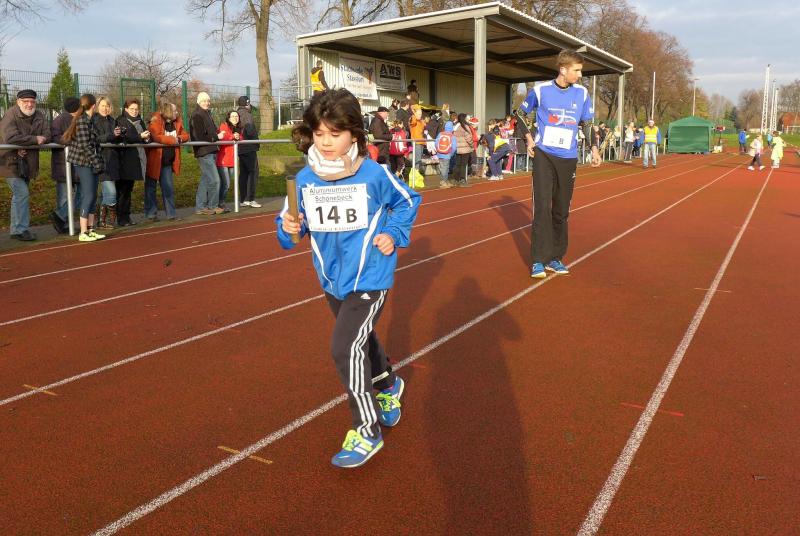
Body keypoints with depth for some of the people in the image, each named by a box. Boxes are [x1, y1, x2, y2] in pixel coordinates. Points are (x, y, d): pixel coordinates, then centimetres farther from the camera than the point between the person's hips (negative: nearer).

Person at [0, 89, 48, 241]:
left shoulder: (39, 116, 6)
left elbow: (45, 136, -3)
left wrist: (26, 146, -18)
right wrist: (34, 139, -22)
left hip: (28, 163, 7)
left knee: (20, 194, 13)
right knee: (22, 193, -13)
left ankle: (17, 228, 22)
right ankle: (20, 230, -9)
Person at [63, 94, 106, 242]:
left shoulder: (87, 120, 14)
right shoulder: (82, 120, -14)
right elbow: (85, 145, -18)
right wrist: (97, 162, -15)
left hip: (90, 164, 9)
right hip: (85, 163, -9)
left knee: (92, 197, 10)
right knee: (88, 197, -7)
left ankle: (90, 230, 16)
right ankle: (83, 233, -3)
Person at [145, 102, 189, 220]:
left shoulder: (176, 122, 5)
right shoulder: (155, 121, -14)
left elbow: (185, 135, 7)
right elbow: (157, 137, -28)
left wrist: (180, 138, -16)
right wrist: (173, 140, -19)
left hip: (168, 161, 6)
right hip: (155, 160, -6)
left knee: (169, 188, 9)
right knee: (151, 188, 6)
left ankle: (171, 213, 15)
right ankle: (151, 213, 14)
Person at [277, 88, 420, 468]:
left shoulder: (374, 174, -15)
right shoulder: (304, 179, -7)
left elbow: (408, 201, 3)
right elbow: (291, 219, 3)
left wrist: (394, 235, -9)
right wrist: (289, 227, -19)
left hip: (369, 277, -5)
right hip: (332, 279, 6)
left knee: (346, 348, -14)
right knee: (360, 338, 24)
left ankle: (367, 432, 2)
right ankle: (388, 385, 53)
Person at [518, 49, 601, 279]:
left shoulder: (582, 93, 2)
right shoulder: (540, 90, -5)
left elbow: (588, 123, 14)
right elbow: (521, 113, 11)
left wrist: (594, 148, 4)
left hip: (568, 158, 3)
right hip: (544, 155, -3)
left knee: (561, 211, 7)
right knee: (542, 207, -10)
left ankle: (555, 258, 17)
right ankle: (539, 260, -4)